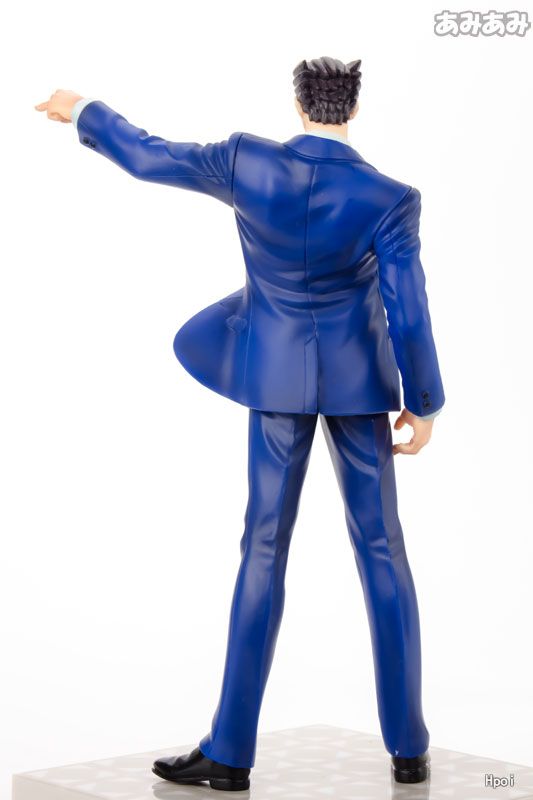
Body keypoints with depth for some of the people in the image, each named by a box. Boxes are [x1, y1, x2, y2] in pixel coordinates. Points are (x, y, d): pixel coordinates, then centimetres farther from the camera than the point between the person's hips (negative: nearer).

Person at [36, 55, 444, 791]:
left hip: (279, 373, 1)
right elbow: (408, 319, -19)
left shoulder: (247, 162, -14)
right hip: (356, 375, -1)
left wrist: (85, 113, 17)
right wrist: (423, 404, -4)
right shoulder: (389, 198, -19)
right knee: (381, 550, 9)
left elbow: (148, 158, -2)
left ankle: (231, 752, 3)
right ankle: (408, 746, 10)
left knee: (265, 551, 4)